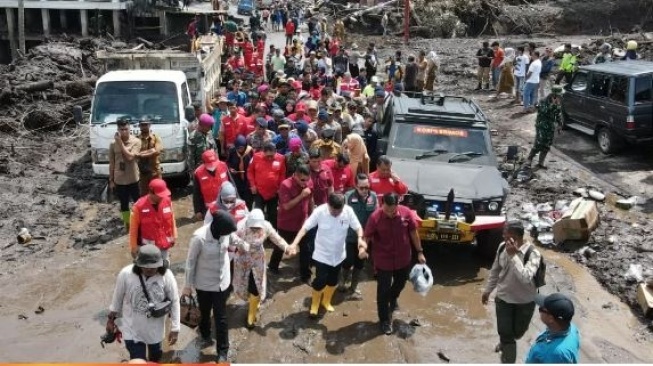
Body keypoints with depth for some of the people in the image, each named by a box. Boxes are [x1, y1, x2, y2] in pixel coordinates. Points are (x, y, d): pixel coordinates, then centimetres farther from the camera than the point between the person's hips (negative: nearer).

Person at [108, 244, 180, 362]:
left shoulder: (167, 276, -21)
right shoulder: (126, 274, -22)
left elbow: (174, 302, -12)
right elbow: (118, 298, -5)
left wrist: (175, 329, -10)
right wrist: (111, 319, 7)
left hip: (155, 329, 2)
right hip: (132, 330, -1)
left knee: (155, 355, 26)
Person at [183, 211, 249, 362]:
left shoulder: (226, 232, -17)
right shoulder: (199, 238, -29)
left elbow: (235, 240, 5)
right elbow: (190, 262, -16)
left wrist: (243, 245, -20)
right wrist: (188, 285, -6)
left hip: (222, 282, 2)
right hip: (204, 284, -2)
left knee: (221, 317, 10)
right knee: (205, 313, 23)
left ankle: (222, 351, 27)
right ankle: (205, 334, 54)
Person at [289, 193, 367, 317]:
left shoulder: (348, 211, -19)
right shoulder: (320, 211, -25)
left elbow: (357, 227, -8)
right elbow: (305, 228, -21)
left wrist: (360, 239, -29)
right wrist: (295, 243, -32)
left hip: (338, 254, 3)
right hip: (322, 255, -3)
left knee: (333, 280, 19)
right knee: (320, 281, -1)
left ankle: (326, 301, 46)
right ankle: (314, 304, 27)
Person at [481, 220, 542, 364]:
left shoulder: (532, 253, -27)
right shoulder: (502, 247, -11)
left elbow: (526, 278, -39)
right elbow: (495, 270, 4)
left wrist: (513, 255, -41)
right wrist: (487, 290, 11)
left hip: (525, 301, -2)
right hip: (503, 298, 2)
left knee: (518, 332, 20)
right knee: (505, 332, 2)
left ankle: (505, 342, 53)